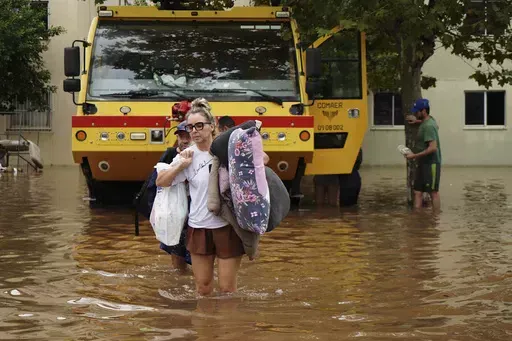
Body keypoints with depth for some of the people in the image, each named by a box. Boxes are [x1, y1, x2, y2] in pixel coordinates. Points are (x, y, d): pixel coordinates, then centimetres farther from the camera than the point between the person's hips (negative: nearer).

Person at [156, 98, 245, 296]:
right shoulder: (188, 155, 2)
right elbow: (161, 182, 7)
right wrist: (182, 165, -5)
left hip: (228, 226, -2)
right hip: (199, 227, 2)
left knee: (227, 288, 3)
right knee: (203, 288, 11)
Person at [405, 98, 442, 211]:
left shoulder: (428, 126, -19)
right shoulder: (426, 122, 9)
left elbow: (433, 148, -26)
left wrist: (415, 155, -22)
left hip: (431, 164, -10)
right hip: (422, 163, 10)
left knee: (433, 192, 0)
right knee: (418, 192, 6)